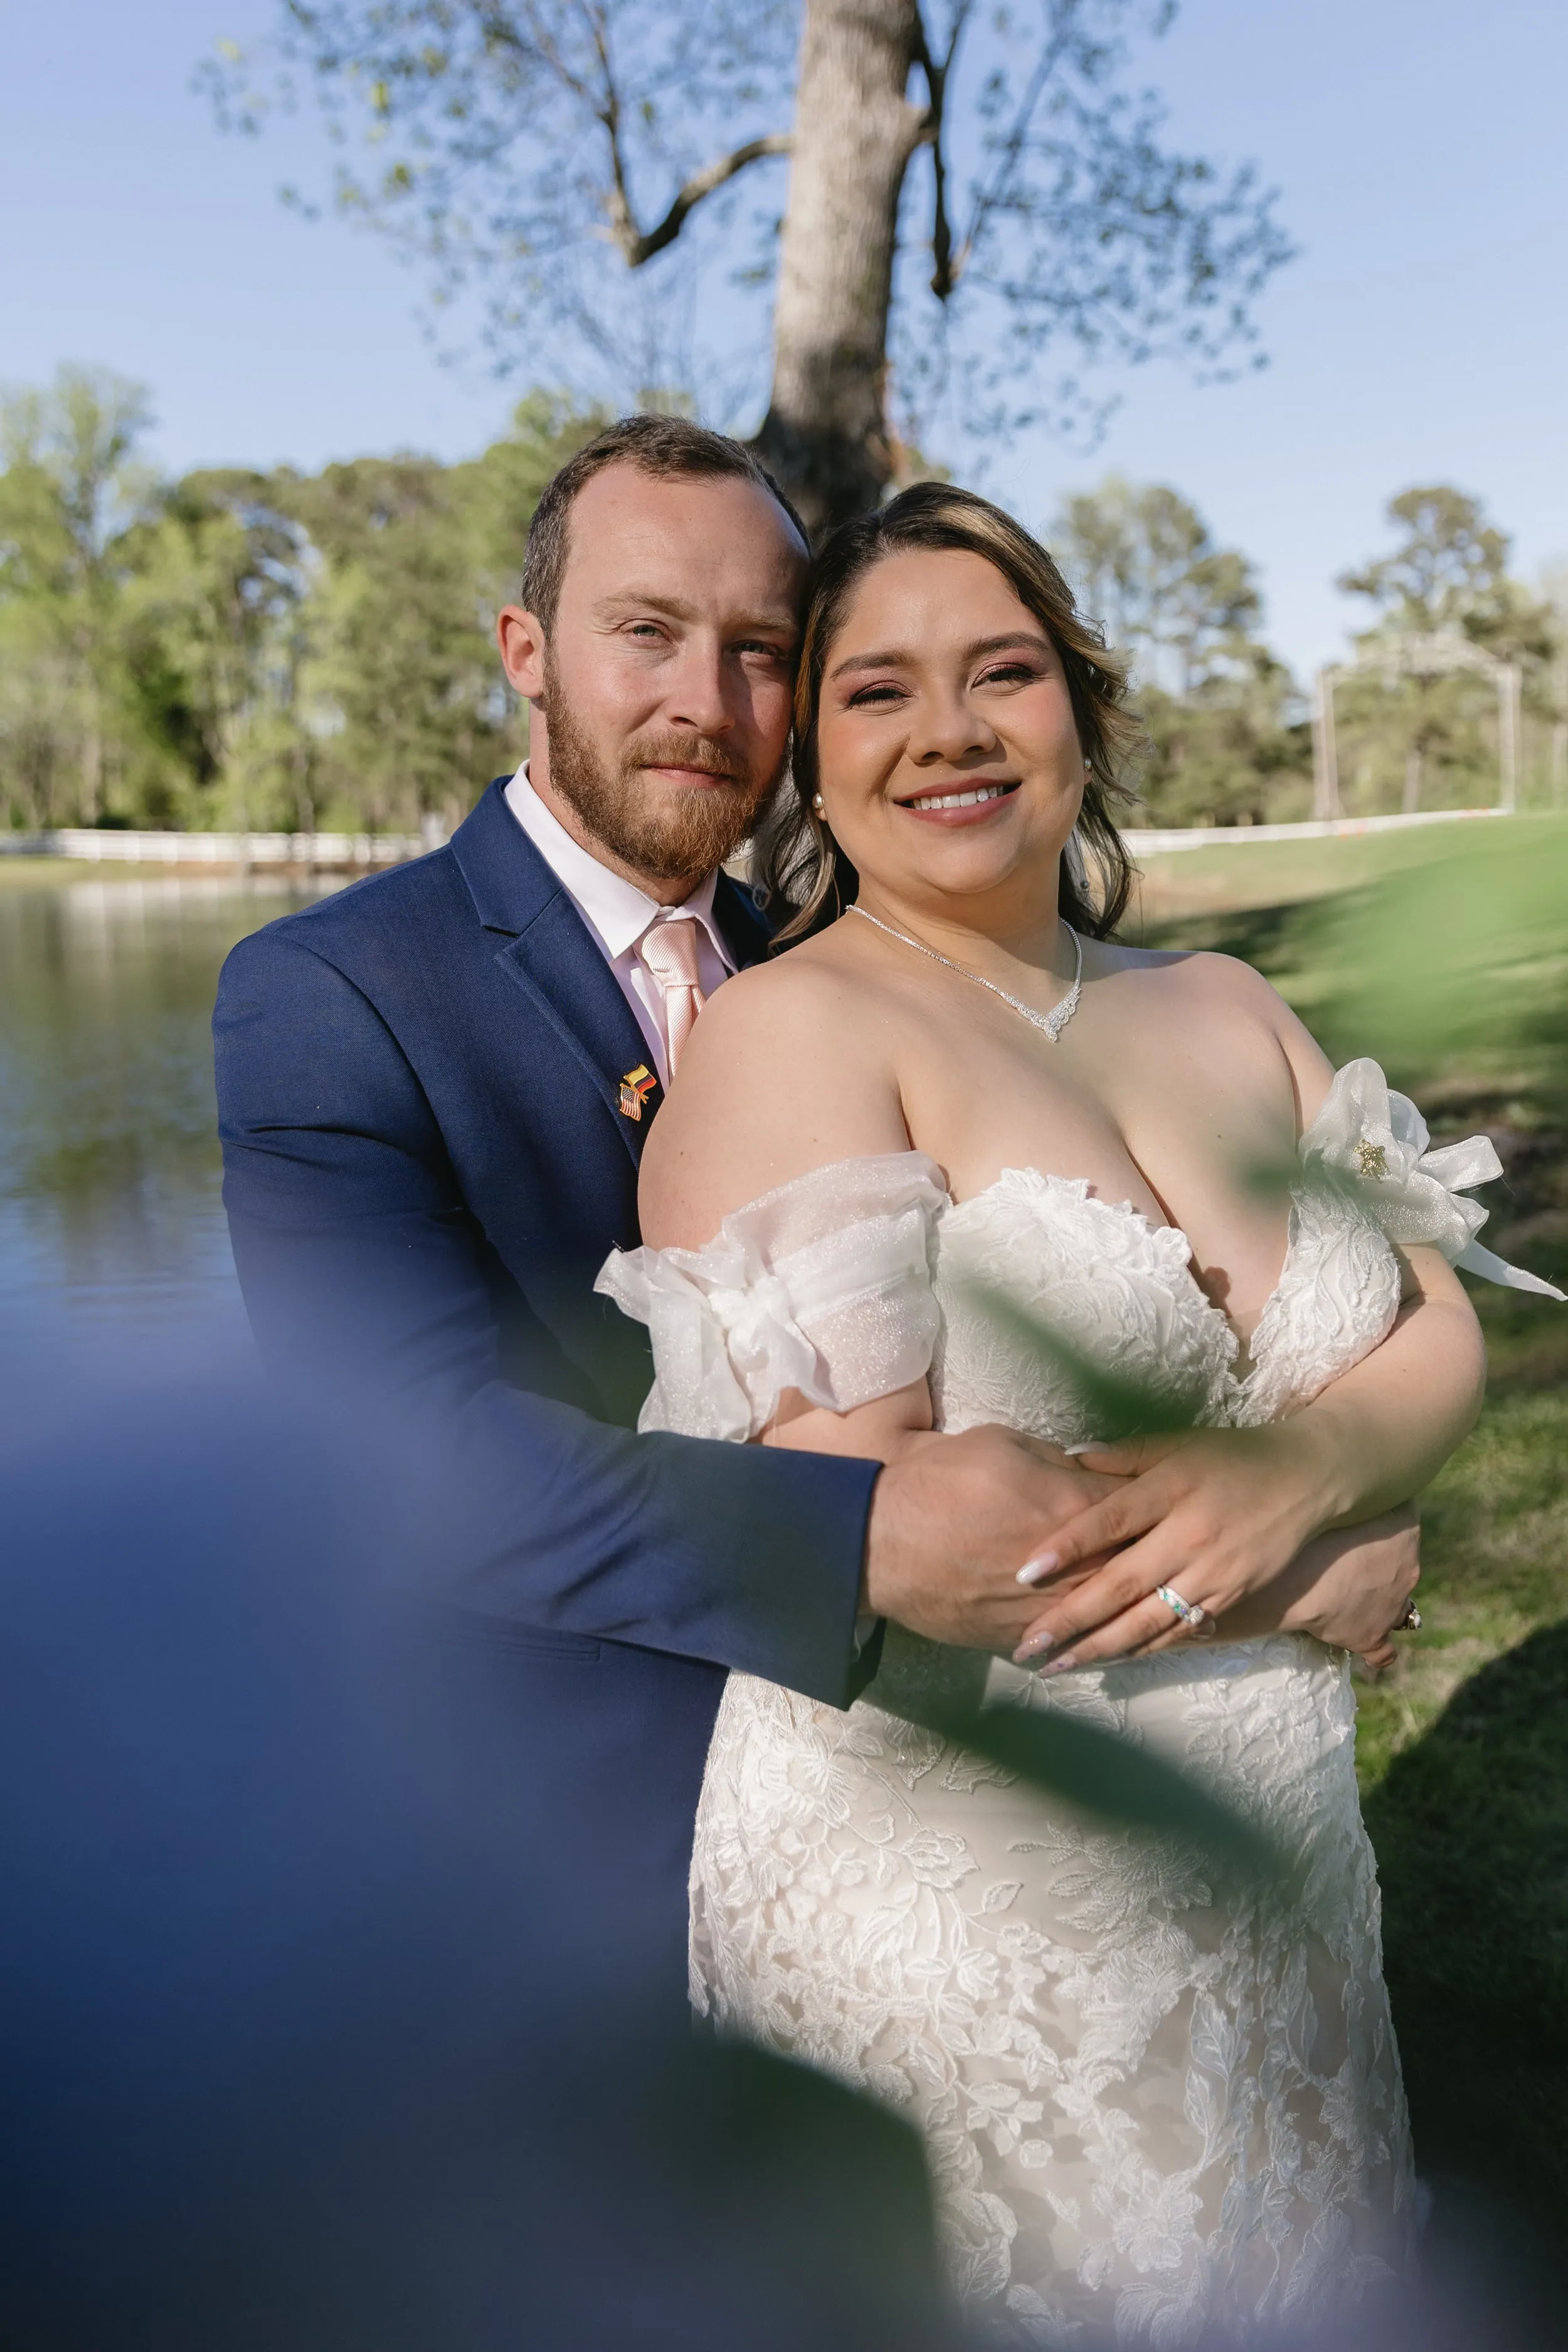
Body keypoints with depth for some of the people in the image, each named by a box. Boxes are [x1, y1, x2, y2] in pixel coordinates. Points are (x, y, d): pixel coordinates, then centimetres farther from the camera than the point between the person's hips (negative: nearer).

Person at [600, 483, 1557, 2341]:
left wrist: (1292, 1473, -19)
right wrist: (1326, 1563, -13)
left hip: (1276, 1876, 6)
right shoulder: (794, 1028, -14)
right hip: (950, 1892, -6)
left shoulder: (1225, 1007, 6)